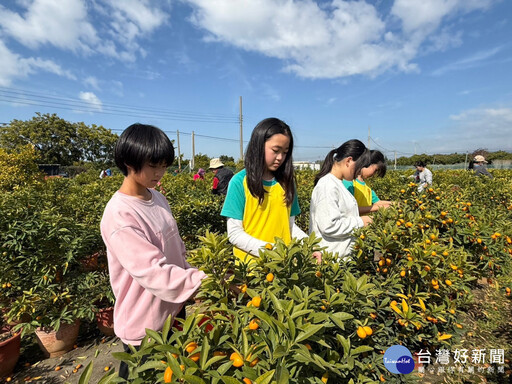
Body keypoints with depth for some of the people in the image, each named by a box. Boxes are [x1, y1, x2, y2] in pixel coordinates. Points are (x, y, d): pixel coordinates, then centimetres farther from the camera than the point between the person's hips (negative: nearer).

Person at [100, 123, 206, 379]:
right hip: (144, 325, -7)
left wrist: (191, 277, 10)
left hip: (174, 310, 7)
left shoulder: (157, 198, 0)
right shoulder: (119, 215, -24)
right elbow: (153, 272, -28)